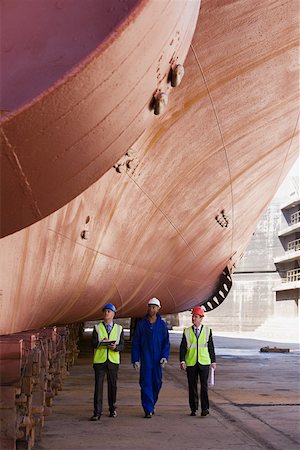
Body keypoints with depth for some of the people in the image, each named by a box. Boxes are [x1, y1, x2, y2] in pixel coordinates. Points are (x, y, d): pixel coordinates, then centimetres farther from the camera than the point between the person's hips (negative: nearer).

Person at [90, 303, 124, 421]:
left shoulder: (119, 328, 8)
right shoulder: (97, 327, 6)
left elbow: (122, 345, 2)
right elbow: (93, 343, -2)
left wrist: (115, 347, -18)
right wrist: (102, 342, -20)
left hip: (113, 361, 1)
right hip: (99, 360, -1)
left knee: (112, 385, 8)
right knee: (98, 386, -5)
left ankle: (112, 409, 25)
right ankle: (97, 413, -4)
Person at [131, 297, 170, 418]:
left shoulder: (162, 324, 4)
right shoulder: (141, 324, 1)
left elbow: (166, 342, 5)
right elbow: (135, 343, 2)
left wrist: (165, 357, -9)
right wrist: (135, 359, -4)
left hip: (157, 360, 2)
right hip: (145, 360, -2)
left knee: (157, 383, 8)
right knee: (146, 383, -5)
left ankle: (151, 405, 28)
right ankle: (148, 410, -4)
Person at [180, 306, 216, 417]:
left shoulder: (207, 330, 4)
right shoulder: (187, 331, 4)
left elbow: (211, 347, 8)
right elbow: (183, 347, 2)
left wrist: (213, 361, 7)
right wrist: (182, 361, -9)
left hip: (204, 363, -1)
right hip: (191, 363, 1)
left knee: (204, 386, -8)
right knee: (192, 387, 6)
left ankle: (205, 408, -3)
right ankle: (193, 409, 16)